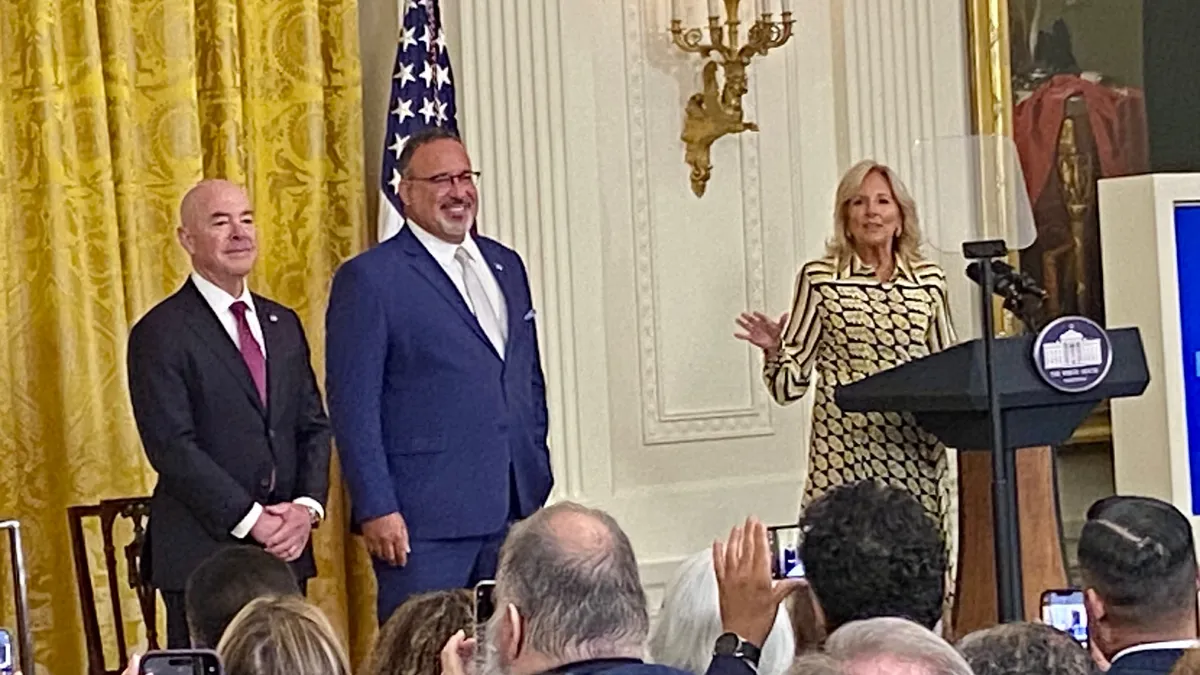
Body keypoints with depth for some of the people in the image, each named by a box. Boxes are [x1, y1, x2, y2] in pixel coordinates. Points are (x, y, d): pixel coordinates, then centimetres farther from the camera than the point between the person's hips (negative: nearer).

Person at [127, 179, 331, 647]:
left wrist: (308, 506, -3)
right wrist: (250, 520, -14)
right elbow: (172, 447, -12)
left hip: (286, 548, 6)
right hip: (202, 552, -6)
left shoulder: (283, 324, 16)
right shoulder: (161, 333, -5)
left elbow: (314, 427, 14)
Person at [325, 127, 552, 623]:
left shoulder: (506, 265, 16)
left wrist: (539, 480, 15)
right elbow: (353, 406, -8)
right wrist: (375, 508, -14)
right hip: (424, 521, -6)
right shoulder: (369, 279, -5)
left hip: (512, 509, 6)